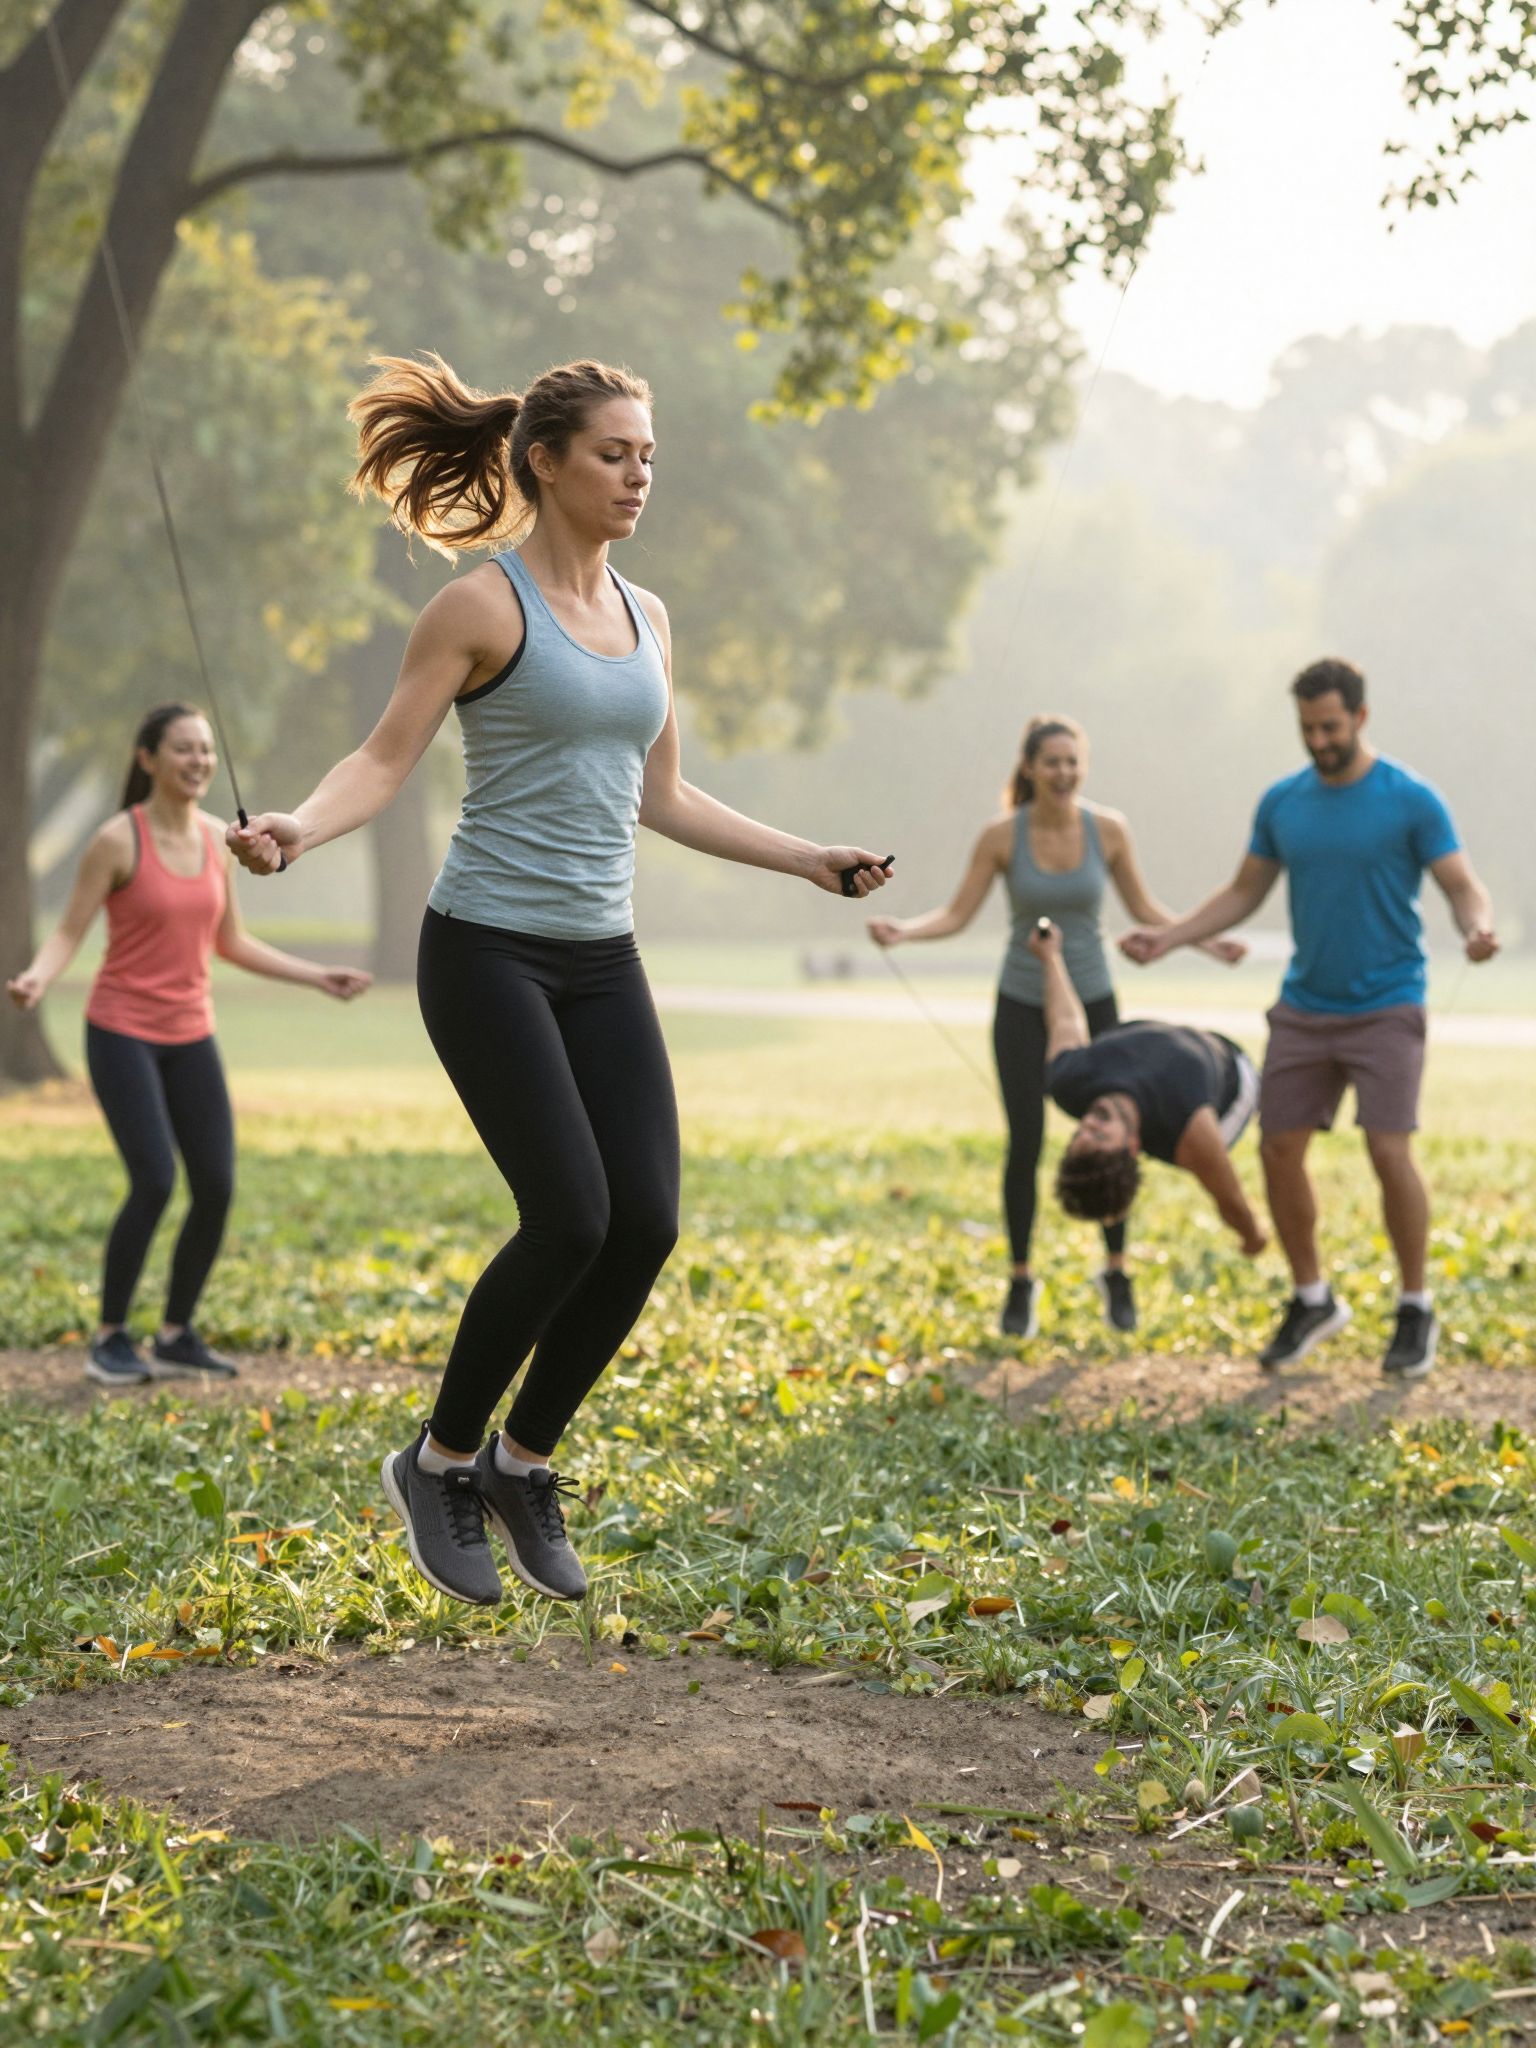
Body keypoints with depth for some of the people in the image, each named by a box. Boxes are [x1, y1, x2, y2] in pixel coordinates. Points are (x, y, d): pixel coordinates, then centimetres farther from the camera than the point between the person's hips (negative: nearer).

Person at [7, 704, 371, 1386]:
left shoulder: (215, 838, 5)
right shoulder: (117, 839, -12)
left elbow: (231, 943, 14)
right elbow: (68, 934, -9)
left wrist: (317, 977, 10)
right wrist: (36, 981, -30)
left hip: (190, 1036, 6)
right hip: (122, 1033, -6)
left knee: (217, 1187, -1)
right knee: (155, 1183, -17)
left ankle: (175, 1336, 15)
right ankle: (109, 1339, 0)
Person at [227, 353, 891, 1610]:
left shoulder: (646, 619, 12)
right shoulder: (483, 606, -8)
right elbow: (386, 759, -9)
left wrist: (809, 861, 22)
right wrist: (300, 827, -28)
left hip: (602, 959, 6)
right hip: (489, 951, -6)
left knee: (646, 1223, -5)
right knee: (571, 1219, -15)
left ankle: (524, 1465, 15)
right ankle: (441, 1461, 8)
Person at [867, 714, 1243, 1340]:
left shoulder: (1107, 829, -9)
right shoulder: (1002, 835, -13)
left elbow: (1143, 908, 3)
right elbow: (955, 915, -10)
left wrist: (1206, 941, -7)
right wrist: (904, 930, -28)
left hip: (1092, 1002, 1)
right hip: (1023, 1006, -1)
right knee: (1025, 1143, -3)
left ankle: (1116, 1273, 22)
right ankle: (1021, 1282, 14)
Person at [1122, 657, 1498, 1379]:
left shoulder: (1411, 800, -8)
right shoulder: (1282, 802, 6)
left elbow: (1464, 887, -9)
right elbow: (1244, 893, 14)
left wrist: (1477, 928, -32)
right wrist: (1167, 938, 2)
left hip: (1385, 1010, -5)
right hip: (1304, 1009, 5)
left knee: (1389, 1152, -13)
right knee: (1279, 1151, 2)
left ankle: (1416, 1311, 4)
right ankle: (1312, 1300, 20)